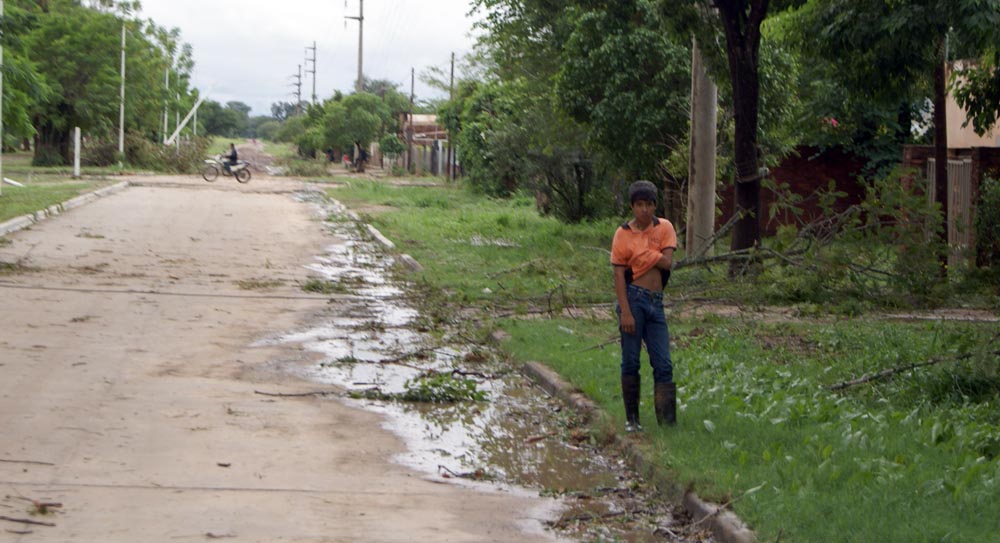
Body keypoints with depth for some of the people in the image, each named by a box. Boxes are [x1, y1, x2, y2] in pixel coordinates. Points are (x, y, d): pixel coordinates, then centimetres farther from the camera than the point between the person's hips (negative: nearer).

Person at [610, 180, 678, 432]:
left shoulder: (664, 228, 7)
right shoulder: (623, 233, -1)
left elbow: (667, 262, -6)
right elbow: (619, 274, -5)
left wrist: (639, 254, -7)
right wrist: (625, 311, -13)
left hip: (656, 302, 3)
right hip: (633, 298, -3)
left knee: (663, 364, 1)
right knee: (631, 361, 1)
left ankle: (667, 422, 2)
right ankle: (631, 419, 10)